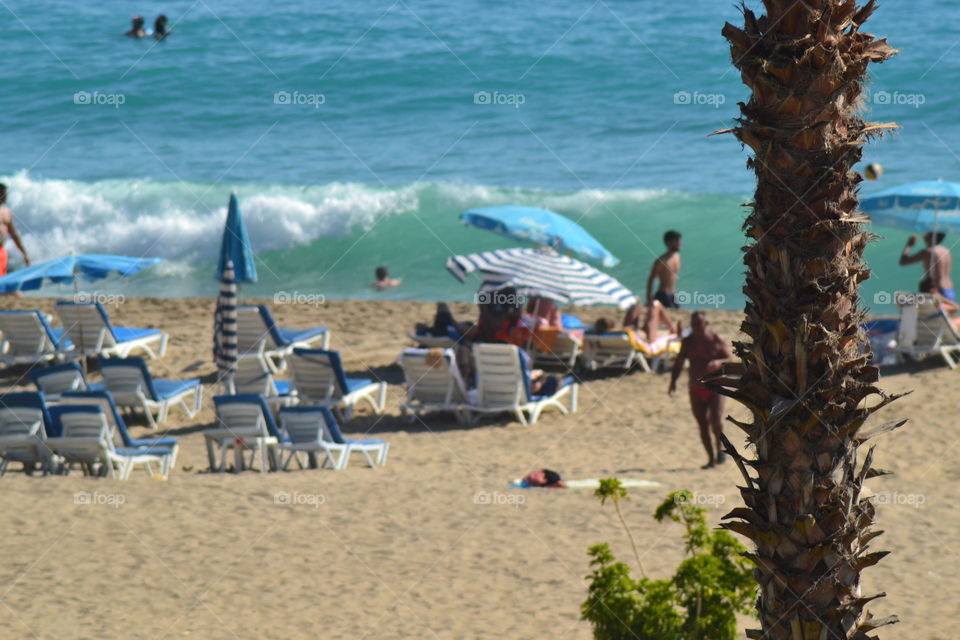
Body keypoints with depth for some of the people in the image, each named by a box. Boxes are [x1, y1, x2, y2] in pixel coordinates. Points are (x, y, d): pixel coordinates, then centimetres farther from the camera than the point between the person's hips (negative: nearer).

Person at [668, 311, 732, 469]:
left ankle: (720, 449, 5)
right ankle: (711, 458, 11)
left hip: (715, 388, -3)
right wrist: (673, 381, -7)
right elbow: (678, 363, 7)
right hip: (696, 389, 3)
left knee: (716, 420, -19)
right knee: (703, 425, 2)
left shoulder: (717, 341, -6)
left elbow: (731, 360, -3)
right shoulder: (688, 342, 4)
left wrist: (718, 362, -24)